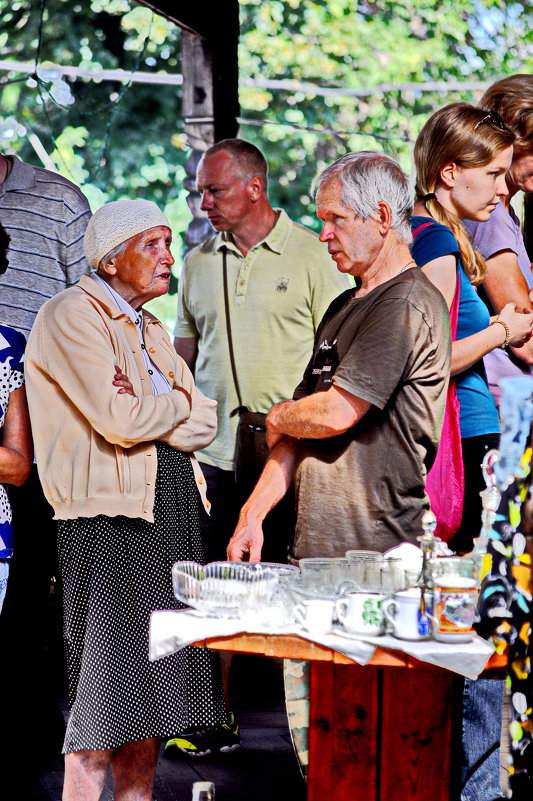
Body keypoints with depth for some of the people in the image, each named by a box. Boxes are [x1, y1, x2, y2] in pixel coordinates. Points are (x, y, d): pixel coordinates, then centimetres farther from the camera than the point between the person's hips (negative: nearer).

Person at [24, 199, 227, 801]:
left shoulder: (145, 328, 20)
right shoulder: (71, 316, -6)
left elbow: (204, 425, 11)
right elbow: (119, 421, -18)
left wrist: (144, 408, -8)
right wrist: (179, 401, 0)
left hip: (171, 514, 8)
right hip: (110, 519, -8)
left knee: (149, 683, 8)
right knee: (106, 687, -9)